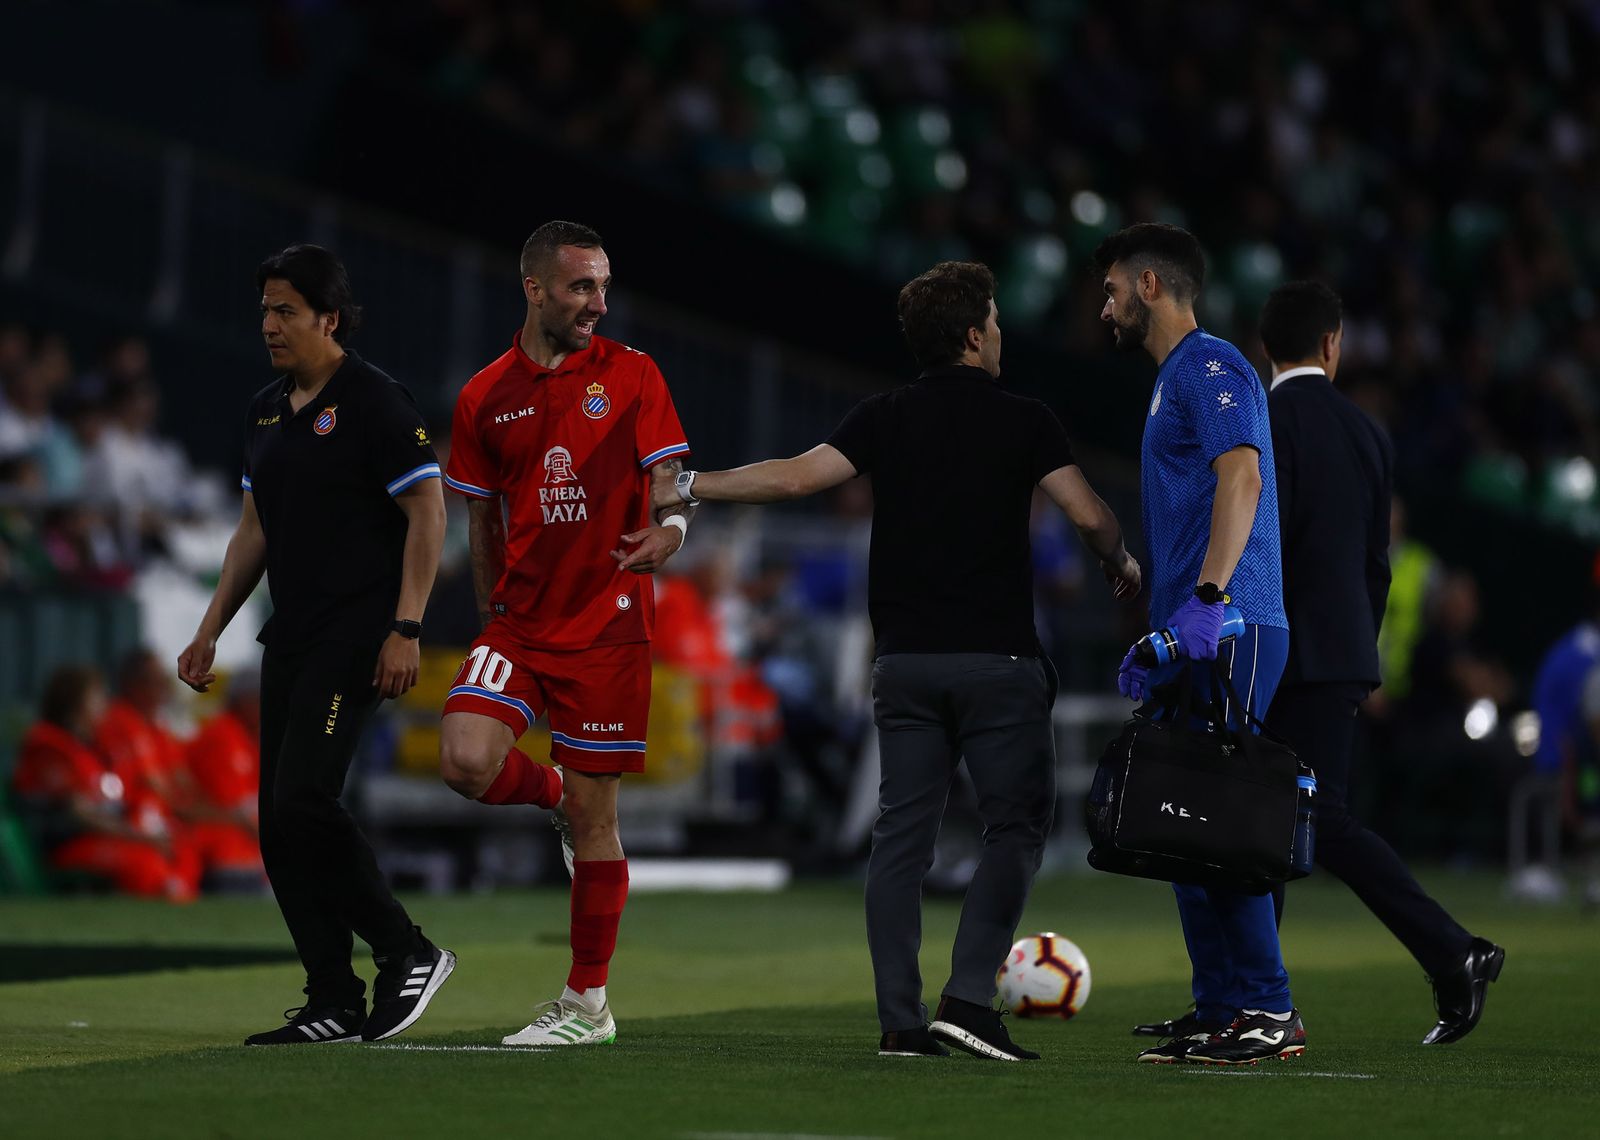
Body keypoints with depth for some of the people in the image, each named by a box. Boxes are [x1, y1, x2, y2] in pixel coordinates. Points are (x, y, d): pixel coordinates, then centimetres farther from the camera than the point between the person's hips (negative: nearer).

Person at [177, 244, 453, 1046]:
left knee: (303, 799, -19)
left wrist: (405, 629, -18)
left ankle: (407, 954, -5)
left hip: (356, 636, -9)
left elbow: (428, 512, -11)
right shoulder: (265, 412, 15)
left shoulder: (375, 403, -9)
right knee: (279, 824, 3)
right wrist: (210, 632, 18)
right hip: (289, 637, 9)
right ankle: (334, 1004, 7)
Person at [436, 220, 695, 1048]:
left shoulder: (631, 375, 0)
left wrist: (670, 527, -26)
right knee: (467, 759, -21)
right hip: (519, 622, 2)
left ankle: (589, 1002, 13)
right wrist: (494, 616, 14)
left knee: (594, 814, 0)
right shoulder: (484, 399, 5)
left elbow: (671, 478, -4)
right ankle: (554, 795, 15)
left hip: (608, 626, -2)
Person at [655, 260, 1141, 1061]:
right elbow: (1089, 516, -10)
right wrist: (1123, 566, 10)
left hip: (905, 662, 3)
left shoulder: (884, 419, 4)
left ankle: (900, 1019, 2)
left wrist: (689, 486, 1)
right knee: (1014, 827, 4)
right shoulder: (1024, 422, -2)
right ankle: (969, 997, -9)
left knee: (902, 835, 6)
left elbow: (797, 477, -7)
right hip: (997, 658, -3)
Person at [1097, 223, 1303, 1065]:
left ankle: (1266, 1011, -14)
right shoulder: (1176, 379, 25)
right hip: (1198, 639, 10)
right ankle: (1220, 1011, 11)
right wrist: (1157, 640, 28)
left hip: (1229, 630, -10)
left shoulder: (1210, 366, -6)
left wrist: (1206, 598, -31)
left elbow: (1240, 476, -21)